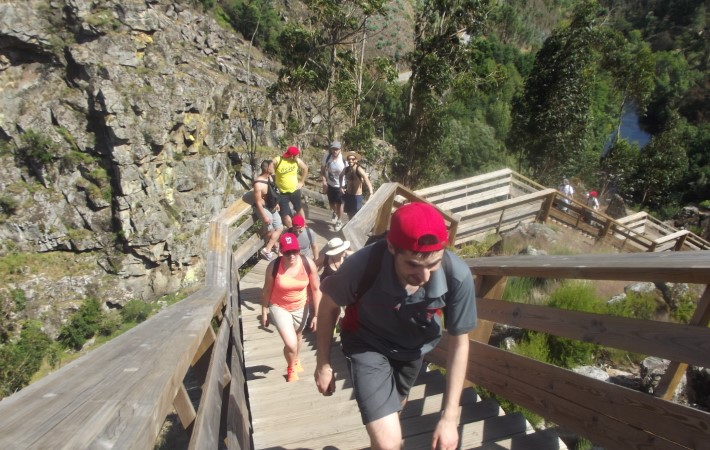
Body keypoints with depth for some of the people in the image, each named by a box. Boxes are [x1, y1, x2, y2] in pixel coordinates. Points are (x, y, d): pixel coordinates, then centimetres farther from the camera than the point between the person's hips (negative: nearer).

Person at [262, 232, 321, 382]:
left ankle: (296, 360, 61)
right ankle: (291, 368, 24)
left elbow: (316, 289, -13)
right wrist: (264, 312, -2)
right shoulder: (274, 266, -25)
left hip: (301, 308, 2)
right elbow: (267, 290, -10)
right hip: (279, 307, -2)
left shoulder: (308, 264, -23)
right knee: (290, 344, -13)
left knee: (297, 338, 26)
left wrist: (317, 314, -11)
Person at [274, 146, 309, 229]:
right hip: (282, 193, -3)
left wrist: (301, 182, 6)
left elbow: (305, 168, 6)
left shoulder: (297, 161, -12)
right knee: (285, 214, 3)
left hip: (295, 190, 3)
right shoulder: (277, 160, -23)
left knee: (299, 209, 22)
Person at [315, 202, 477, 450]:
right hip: (367, 344, -3)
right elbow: (329, 305, -17)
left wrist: (449, 417, -15)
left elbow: (459, 342, -17)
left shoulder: (458, 276, -35)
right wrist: (323, 364, -6)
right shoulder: (363, 265, -40)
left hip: (413, 348, 3)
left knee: (394, 409, 31)